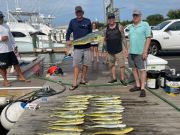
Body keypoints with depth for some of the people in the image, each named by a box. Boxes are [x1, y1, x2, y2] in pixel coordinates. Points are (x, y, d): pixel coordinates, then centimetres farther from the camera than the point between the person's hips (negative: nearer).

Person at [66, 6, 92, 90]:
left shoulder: (88, 21, 4)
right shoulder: (72, 22, 3)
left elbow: (90, 33, 11)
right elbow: (68, 32, 8)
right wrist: (67, 40, -9)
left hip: (87, 46, 2)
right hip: (77, 47, -1)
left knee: (85, 64, 8)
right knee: (76, 65, -4)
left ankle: (83, 79, 23)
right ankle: (75, 83, -2)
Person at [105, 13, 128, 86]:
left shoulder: (119, 27, 0)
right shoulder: (106, 28, 7)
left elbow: (123, 38, 2)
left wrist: (126, 48, -2)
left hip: (119, 50, -3)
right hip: (110, 50, 3)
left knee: (122, 65, -4)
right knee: (112, 64, 11)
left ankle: (122, 79, 7)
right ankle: (114, 78, 22)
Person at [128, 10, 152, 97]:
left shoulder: (145, 25, -5)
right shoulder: (131, 27, 13)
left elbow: (148, 38, -10)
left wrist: (145, 51, -17)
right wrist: (128, 50, 12)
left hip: (140, 52, -6)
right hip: (131, 52, 6)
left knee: (142, 70, -2)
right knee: (134, 69, 10)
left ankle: (142, 88, 1)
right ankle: (138, 85, 22)